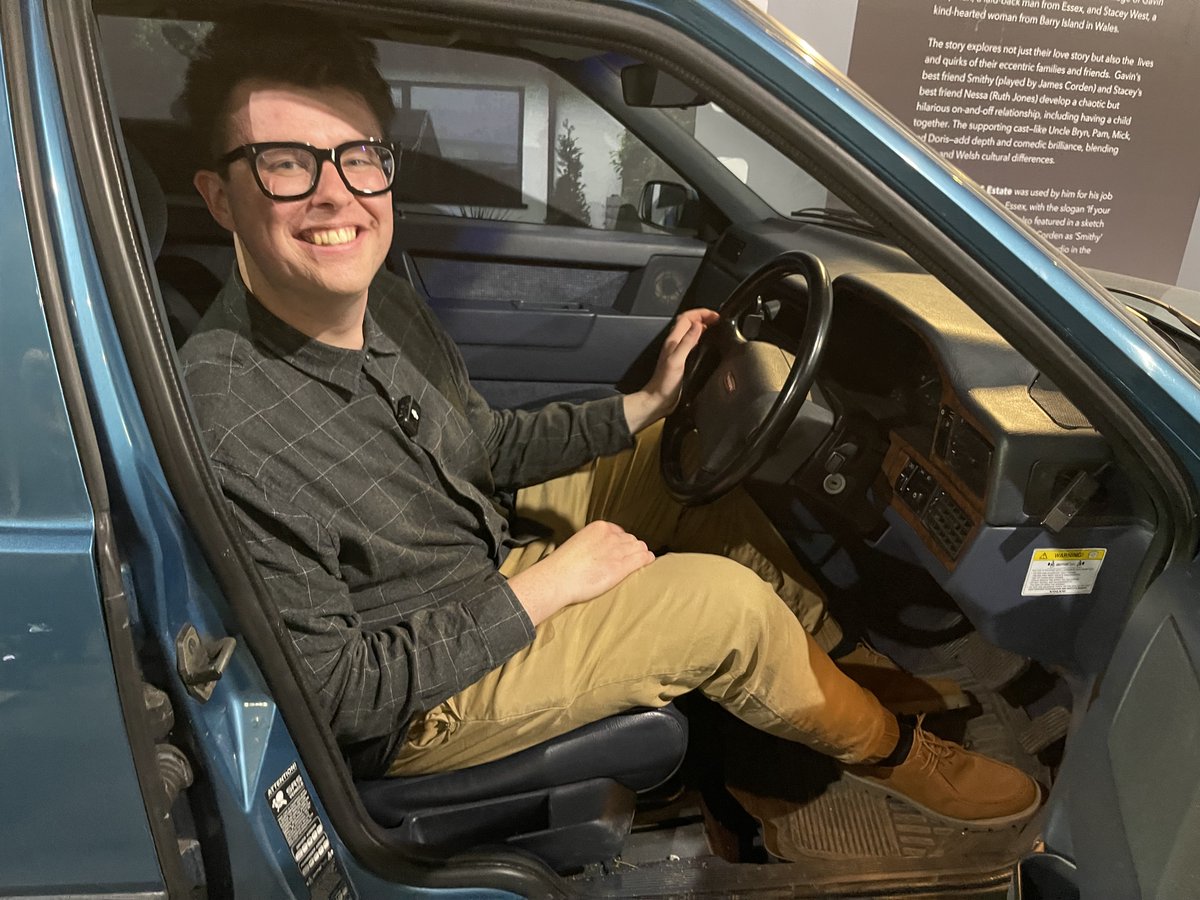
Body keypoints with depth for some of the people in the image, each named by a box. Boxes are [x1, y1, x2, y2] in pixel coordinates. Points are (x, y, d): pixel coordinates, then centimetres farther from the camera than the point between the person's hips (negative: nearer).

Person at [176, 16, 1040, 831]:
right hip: (413, 712, -7)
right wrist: (540, 591, -22)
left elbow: (484, 445, 6)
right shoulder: (222, 434, -31)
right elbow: (338, 693, -25)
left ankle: (851, 660, 21)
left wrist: (645, 404, -1)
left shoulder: (386, 305, -7)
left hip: (481, 558, 8)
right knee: (725, 598, -18)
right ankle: (889, 750, 14)